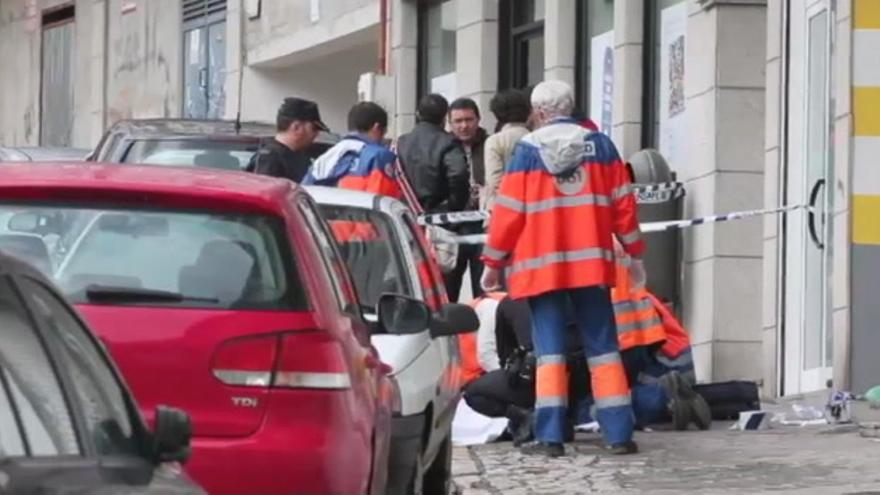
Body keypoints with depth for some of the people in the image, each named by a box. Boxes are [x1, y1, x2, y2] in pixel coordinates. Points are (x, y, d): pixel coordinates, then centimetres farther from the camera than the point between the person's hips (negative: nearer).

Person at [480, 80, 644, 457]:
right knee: (602, 346, 6)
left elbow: (509, 211, -2)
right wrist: (634, 252, 16)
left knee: (550, 349, 0)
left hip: (541, 264, -2)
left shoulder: (528, 149, -2)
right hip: (591, 262, 2)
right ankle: (619, 433, 2)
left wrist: (493, 262, 7)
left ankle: (550, 435, -7)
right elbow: (622, 202, 7)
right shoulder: (600, 145, 5)